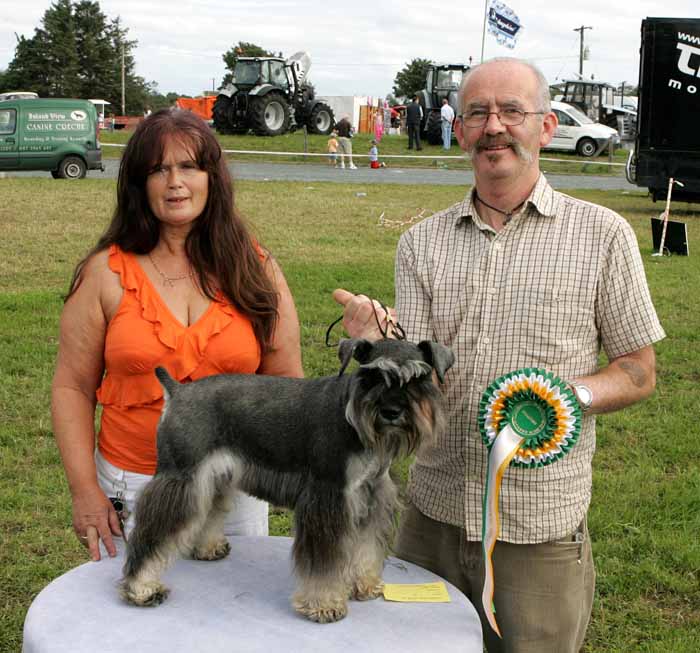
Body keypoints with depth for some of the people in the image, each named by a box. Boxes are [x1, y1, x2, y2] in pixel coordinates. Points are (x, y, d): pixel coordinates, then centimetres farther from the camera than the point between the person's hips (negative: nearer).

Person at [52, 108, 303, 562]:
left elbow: (285, 381, 4)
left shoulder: (256, 269, 0)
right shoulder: (107, 273, -2)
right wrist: (85, 490, -8)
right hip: (130, 489, -1)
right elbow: (73, 388, -1)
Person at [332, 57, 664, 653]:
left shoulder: (602, 236, -4)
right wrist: (381, 344, -23)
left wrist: (570, 393, -19)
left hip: (540, 533, -2)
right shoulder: (422, 243, 3)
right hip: (433, 516, 3)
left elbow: (640, 372, 1)